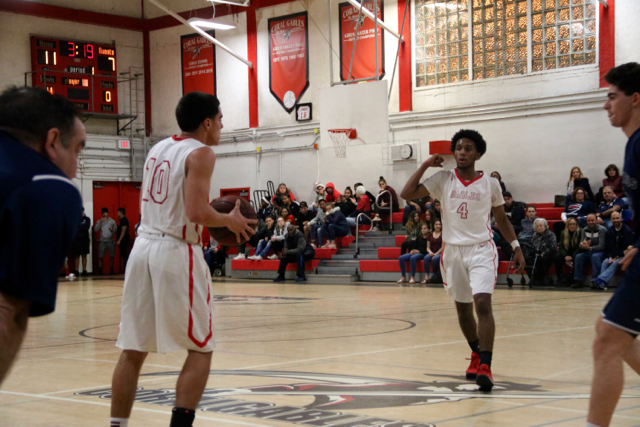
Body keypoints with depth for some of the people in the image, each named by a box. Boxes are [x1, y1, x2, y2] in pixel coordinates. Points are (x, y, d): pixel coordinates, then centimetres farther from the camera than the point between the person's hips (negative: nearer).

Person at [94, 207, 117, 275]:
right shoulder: (99, 221, 5)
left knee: (111, 256, 4)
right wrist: (100, 222, -17)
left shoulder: (112, 221, 8)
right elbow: (95, 229, -8)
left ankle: (111, 270, 11)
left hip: (110, 241, 1)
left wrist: (112, 230, -15)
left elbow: (116, 230, 8)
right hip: (102, 241, -1)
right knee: (100, 256, -5)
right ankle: (100, 270, -1)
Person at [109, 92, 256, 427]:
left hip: (143, 246, 7)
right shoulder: (200, 153, -8)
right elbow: (197, 213, -19)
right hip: (177, 251, -7)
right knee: (201, 349, 4)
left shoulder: (157, 148, 16)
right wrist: (230, 220, 0)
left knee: (133, 350, 10)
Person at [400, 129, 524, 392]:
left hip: (481, 250, -2)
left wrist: (516, 246, 4)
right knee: (462, 308, 13)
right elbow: (407, 194, -7)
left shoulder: (490, 184, 0)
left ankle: (485, 367, -23)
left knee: (483, 303, -20)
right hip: (453, 250, 2)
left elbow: (501, 219, 11)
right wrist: (426, 165, -9)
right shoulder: (443, 179, 0)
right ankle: (477, 354, 38)